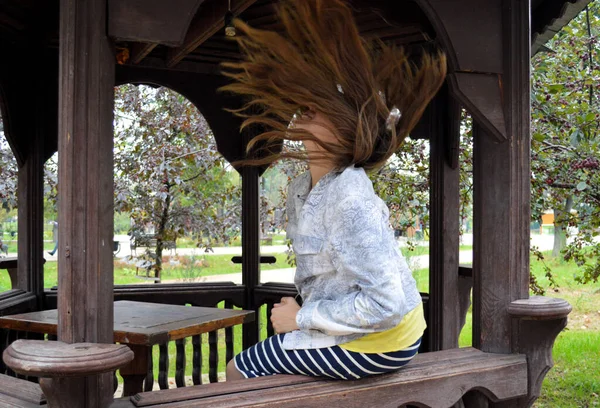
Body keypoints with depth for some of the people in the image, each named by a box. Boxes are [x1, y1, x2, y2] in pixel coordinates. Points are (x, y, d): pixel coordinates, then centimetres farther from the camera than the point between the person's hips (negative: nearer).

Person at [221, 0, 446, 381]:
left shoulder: (349, 201, -27)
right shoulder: (301, 191, 3)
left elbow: (386, 303, -30)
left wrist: (302, 318, -21)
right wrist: (299, 311, 0)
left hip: (376, 343, -9)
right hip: (346, 329, 9)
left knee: (240, 371, 1)